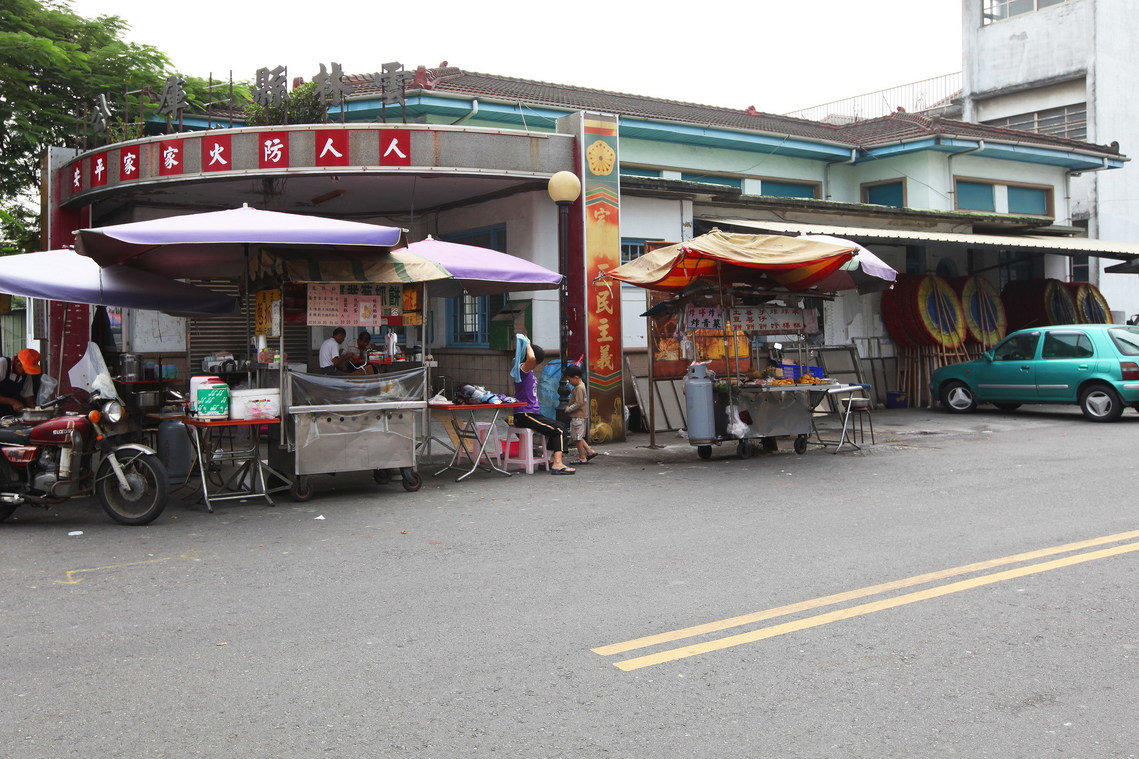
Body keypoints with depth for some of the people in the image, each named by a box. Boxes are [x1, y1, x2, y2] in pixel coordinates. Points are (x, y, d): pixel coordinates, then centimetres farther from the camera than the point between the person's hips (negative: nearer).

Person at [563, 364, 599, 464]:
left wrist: (568, 409, -13)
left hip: (578, 417, -10)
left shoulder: (579, 388, -19)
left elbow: (578, 403, -23)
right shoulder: (579, 386, 12)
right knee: (578, 437, 17)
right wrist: (569, 408, 11)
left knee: (577, 437, -1)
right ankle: (590, 451, 17)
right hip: (578, 416, 10)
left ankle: (582, 458, 6)